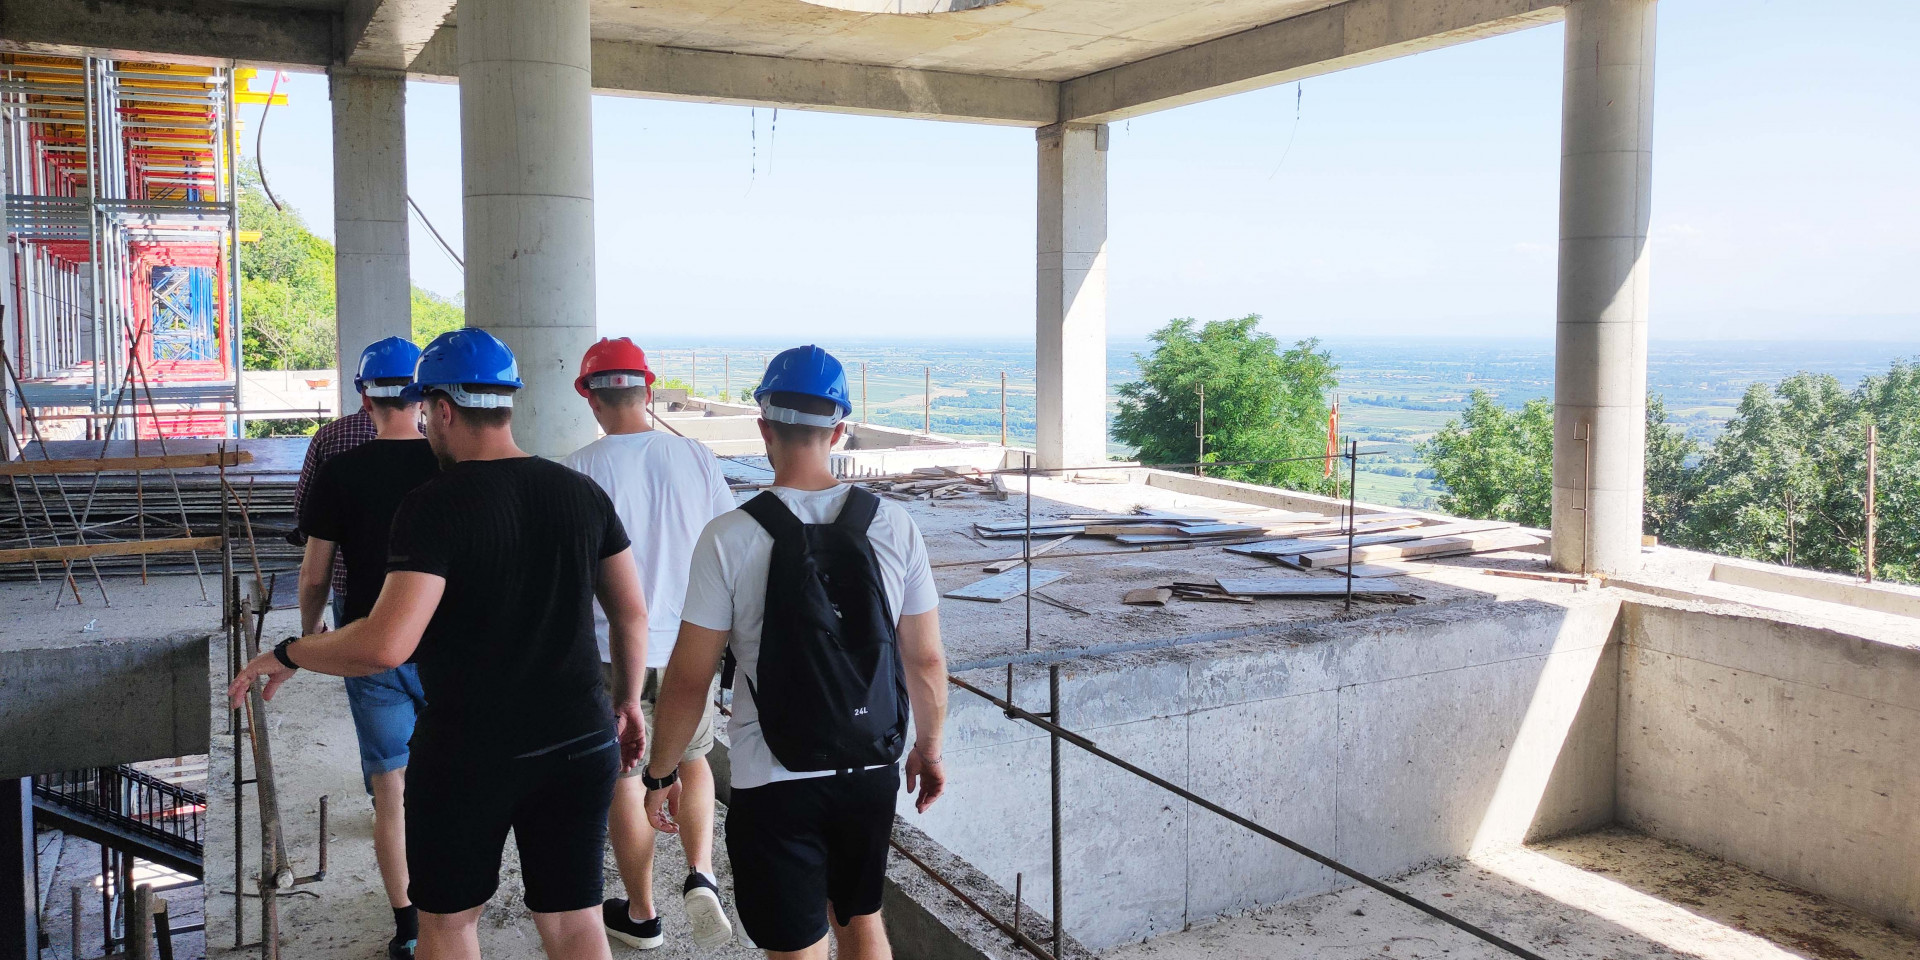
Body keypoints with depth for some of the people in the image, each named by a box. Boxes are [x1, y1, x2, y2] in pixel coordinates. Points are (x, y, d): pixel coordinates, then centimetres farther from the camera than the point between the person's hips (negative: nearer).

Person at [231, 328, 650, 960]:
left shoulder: (433, 506, -15)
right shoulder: (582, 493, 0)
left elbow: (385, 646, -24)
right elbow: (632, 613, 6)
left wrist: (285, 655, -7)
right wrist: (627, 702, 20)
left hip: (467, 752, -4)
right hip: (580, 743, 4)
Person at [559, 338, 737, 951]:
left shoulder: (578, 470, -13)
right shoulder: (696, 457, -6)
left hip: (612, 648, -2)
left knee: (624, 778, 13)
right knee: (692, 760, 23)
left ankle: (641, 916, 26)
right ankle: (701, 874, 5)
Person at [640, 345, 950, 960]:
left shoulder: (730, 538, -14)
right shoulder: (894, 526, -5)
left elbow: (688, 680, -10)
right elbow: (927, 661, 0)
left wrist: (660, 774, 5)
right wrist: (930, 749, 16)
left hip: (776, 785, -3)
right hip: (873, 771, 3)